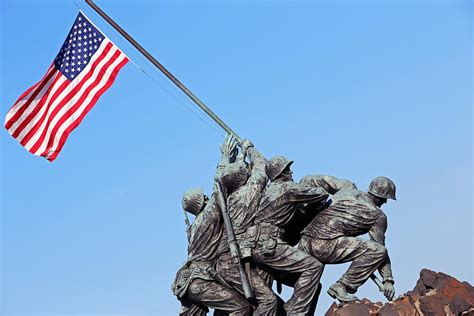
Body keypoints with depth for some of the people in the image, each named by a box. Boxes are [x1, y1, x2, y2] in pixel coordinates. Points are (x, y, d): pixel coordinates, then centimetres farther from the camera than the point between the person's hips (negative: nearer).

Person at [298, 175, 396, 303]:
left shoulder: (348, 187, 20)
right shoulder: (378, 216, 10)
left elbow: (310, 180, 18)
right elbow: (380, 246, 12)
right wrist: (388, 280, 19)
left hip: (305, 243, 7)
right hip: (325, 245, -6)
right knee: (378, 250, -3)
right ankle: (341, 286, -5)